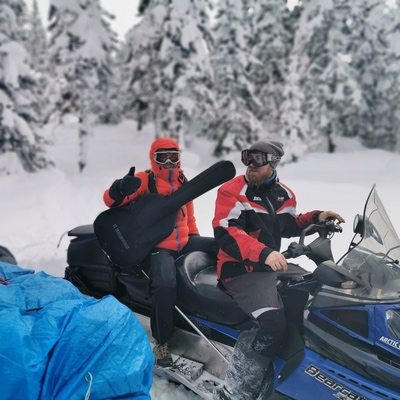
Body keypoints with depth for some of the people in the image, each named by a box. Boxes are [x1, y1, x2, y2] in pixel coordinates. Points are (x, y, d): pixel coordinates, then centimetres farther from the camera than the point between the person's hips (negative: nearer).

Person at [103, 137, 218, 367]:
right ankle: (162, 342, -17)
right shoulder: (145, 181, -3)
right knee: (165, 284, -33)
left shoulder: (183, 184, 17)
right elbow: (110, 200, -13)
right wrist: (120, 190, -34)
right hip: (157, 247, -6)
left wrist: (196, 240, 20)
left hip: (184, 244, 7)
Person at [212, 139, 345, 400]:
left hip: (273, 267, 8)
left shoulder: (285, 195, 11)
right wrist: (264, 253, -36)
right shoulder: (232, 191, -10)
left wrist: (316, 218, 9)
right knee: (273, 323, -29)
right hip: (241, 269, -8)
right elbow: (225, 233, -23)